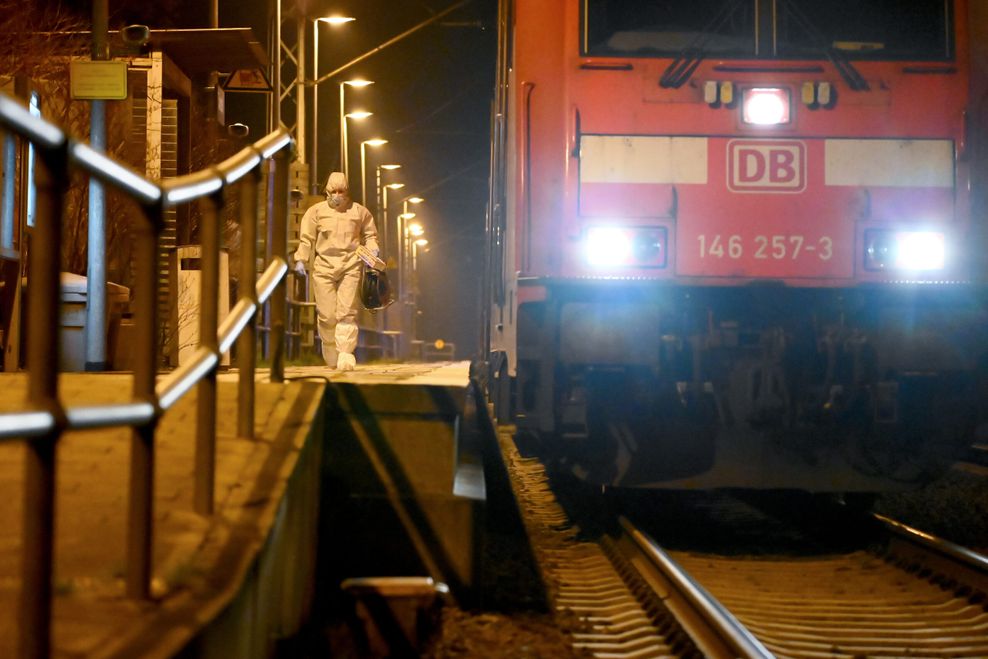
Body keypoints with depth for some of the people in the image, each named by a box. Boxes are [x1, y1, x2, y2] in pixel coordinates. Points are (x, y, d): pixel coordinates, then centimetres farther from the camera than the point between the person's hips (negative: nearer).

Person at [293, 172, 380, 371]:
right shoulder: (317, 211, 7)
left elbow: (369, 234, 19)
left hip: (350, 266, 0)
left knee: (347, 311, -10)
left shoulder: (359, 211, 9)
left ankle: (346, 355, -10)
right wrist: (301, 259, -1)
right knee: (327, 314, -3)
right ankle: (330, 355, 17)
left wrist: (373, 249, 1)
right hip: (324, 266, 0)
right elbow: (306, 237, 9)